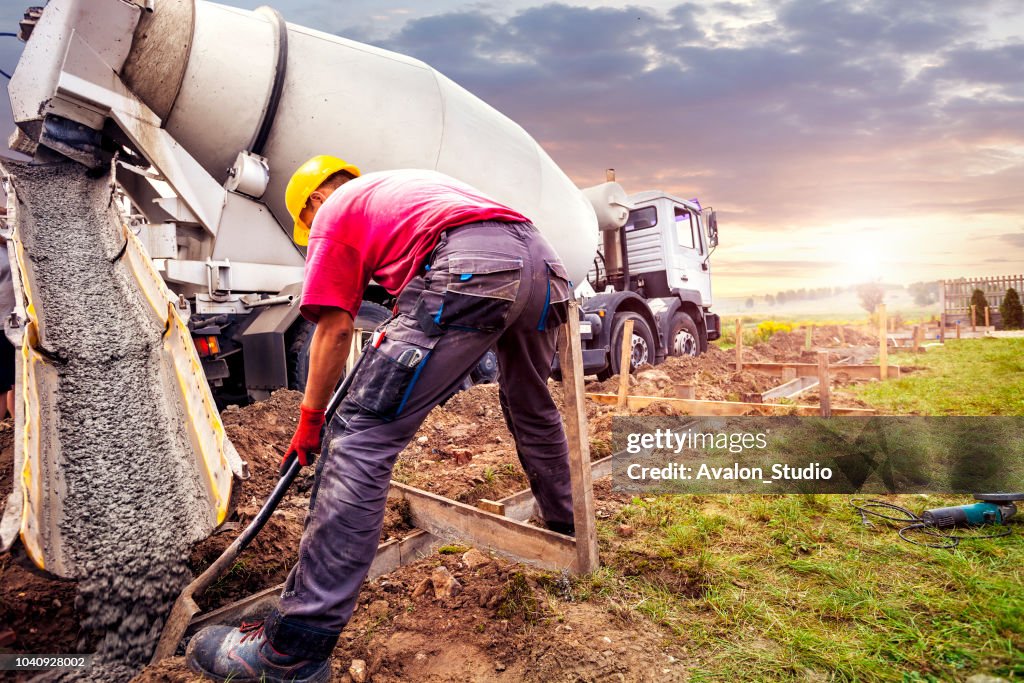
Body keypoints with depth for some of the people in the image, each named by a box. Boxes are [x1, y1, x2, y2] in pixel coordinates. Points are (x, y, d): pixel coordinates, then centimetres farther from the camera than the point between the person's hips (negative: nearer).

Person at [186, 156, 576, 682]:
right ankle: (563, 524, 50)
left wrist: (310, 421, 23)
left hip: (470, 267, -8)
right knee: (531, 406, 30)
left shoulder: (335, 211, 20)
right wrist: (404, 332, 52)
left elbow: (334, 330, 13)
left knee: (361, 436, -6)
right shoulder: (412, 182, 41)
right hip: (544, 260, 9)